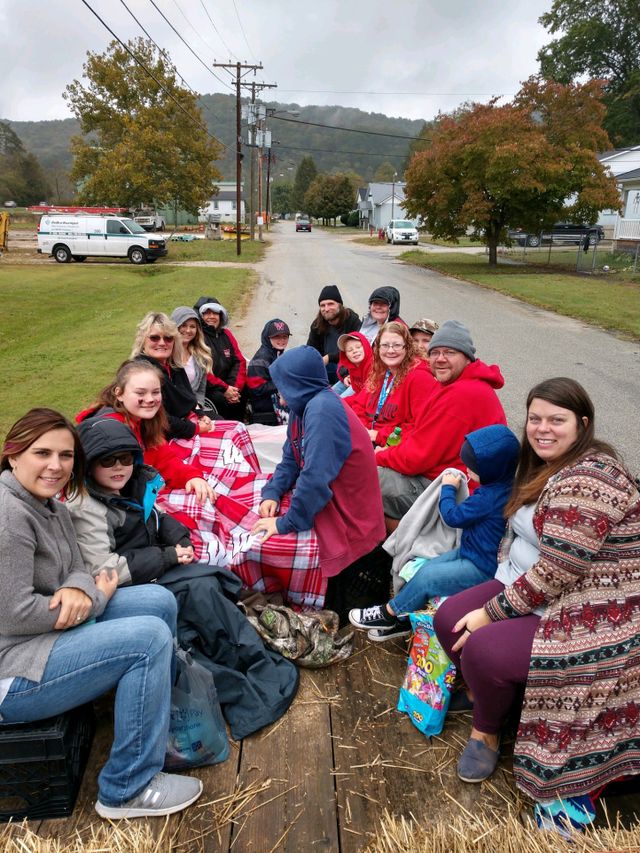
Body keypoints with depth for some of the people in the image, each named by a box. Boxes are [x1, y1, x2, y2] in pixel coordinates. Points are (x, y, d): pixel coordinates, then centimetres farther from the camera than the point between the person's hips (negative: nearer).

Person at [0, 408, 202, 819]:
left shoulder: (51, 507, 6)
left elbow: (77, 570, 8)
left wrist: (77, 590, -17)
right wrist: (97, 598, -14)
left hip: (51, 630, 10)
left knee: (160, 600, 3)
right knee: (150, 636, -19)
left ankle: (158, 718, 20)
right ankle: (127, 791, -4)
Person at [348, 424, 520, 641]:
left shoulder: (490, 497, -31)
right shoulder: (501, 485, -2)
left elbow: (452, 516, -18)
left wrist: (448, 488, -4)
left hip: (481, 568, -10)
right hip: (471, 551, 10)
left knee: (426, 576, -8)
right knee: (426, 566, 7)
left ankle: (389, 614, 13)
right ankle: (402, 619, 17)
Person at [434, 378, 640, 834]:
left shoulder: (587, 480, -25)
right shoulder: (550, 468, 7)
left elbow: (557, 573, -27)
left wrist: (491, 611, -17)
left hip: (596, 616, -9)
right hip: (542, 589, 9)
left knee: (483, 647, -24)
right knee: (449, 619, -2)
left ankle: (487, 730, 8)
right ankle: (488, 695, 24)